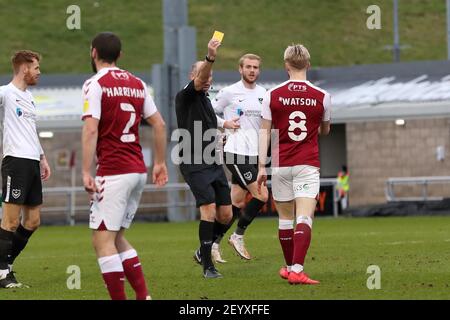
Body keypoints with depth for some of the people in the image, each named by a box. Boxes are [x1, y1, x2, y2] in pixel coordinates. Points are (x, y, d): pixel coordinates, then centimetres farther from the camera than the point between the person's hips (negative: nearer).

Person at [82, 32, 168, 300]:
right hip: (138, 171, 8)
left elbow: (91, 130, -17)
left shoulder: (96, 84, -8)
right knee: (117, 237, 18)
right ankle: (143, 296, 11)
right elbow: (159, 124, 16)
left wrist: (86, 172, -18)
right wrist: (160, 162, 23)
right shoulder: (137, 83, 13)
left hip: (113, 173, -8)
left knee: (102, 240, -4)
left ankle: (119, 298, -10)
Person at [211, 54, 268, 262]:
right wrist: (225, 124, -10)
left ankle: (214, 243, 15)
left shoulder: (263, 94, 11)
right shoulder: (229, 92, -5)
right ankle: (238, 236, 2)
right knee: (261, 195, -14)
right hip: (236, 153, -6)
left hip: (254, 154, 6)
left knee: (237, 202, 7)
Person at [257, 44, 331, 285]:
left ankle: (289, 267, 27)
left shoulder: (272, 95, -2)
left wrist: (261, 167, 1)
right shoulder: (322, 96, -1)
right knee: (305, 217, -8)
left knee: (285, 217, 14)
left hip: (280, 165, 1)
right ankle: (297, 270, -23)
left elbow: (264, 132, -2)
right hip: (308, 165, -1)